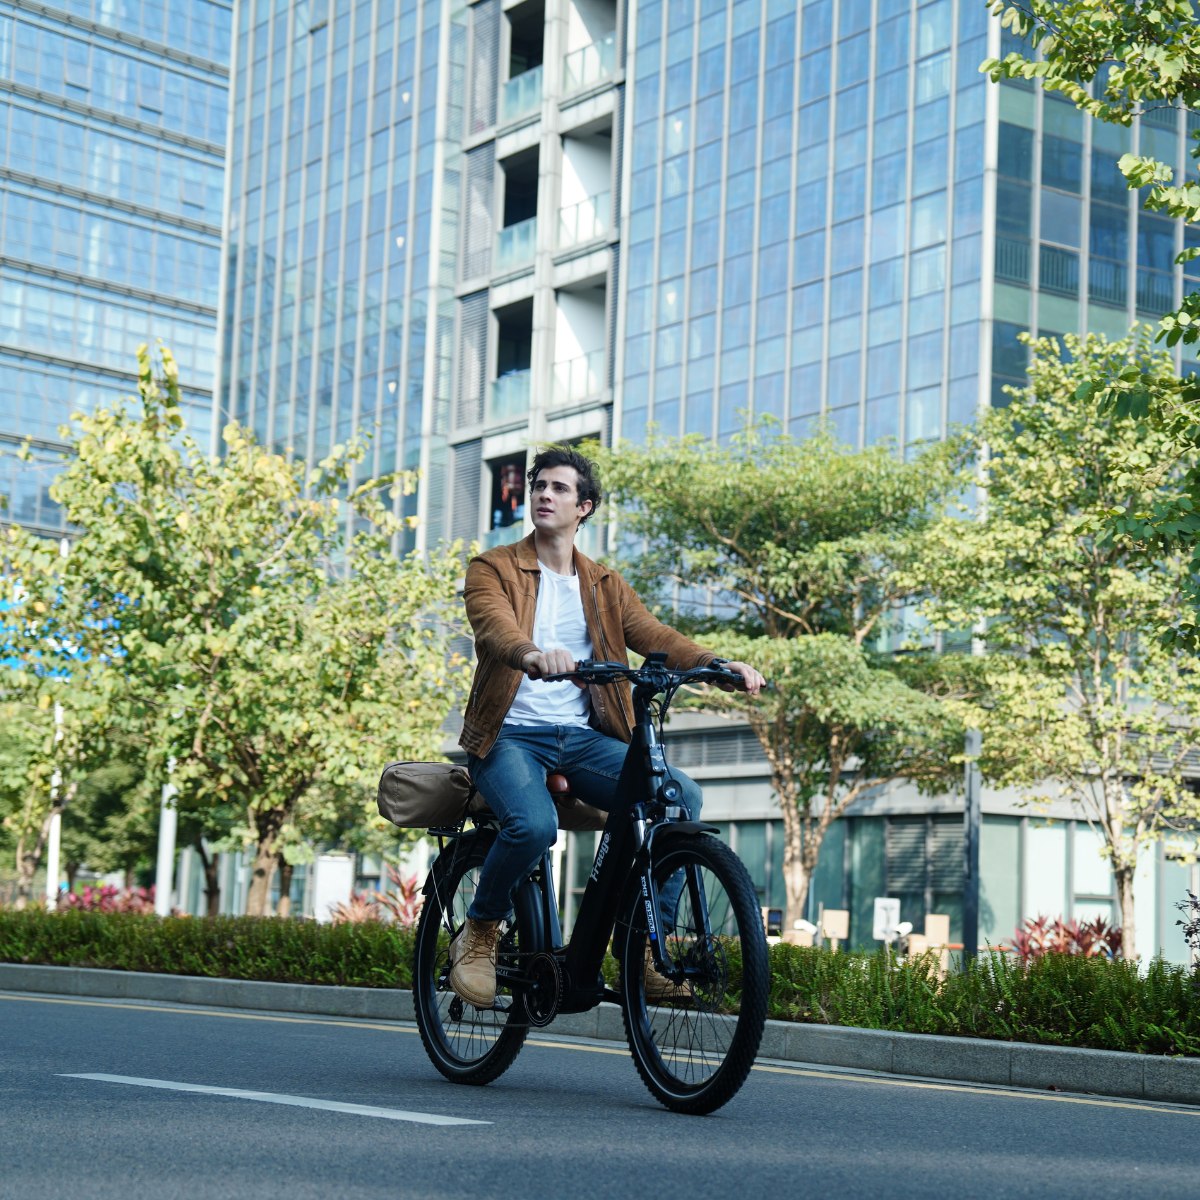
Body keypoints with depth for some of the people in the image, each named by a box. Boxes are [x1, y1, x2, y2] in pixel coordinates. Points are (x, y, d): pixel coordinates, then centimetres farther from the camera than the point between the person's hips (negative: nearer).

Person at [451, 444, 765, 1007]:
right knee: (533, 824, -34)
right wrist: (532, 654, -42)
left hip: (585, 738, 4)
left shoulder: (604, 585, 17)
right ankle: (478, 934, -5)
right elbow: (495, 626, -18)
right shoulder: (492, 569, 4)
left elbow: (657, 637, 2)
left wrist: (720, 665, -18)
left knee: (681, 794, -21)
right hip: (512, 733, -4)